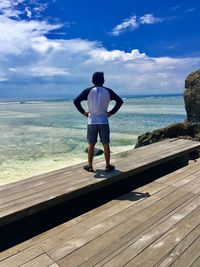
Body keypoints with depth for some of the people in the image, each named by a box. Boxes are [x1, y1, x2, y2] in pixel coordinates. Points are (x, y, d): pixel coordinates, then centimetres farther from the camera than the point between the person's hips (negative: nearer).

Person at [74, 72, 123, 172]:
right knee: (106, 144, 9)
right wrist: (111, 112, 5)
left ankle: (90, 166, 17)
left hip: (91, 121, 0)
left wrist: (83, 112, 1)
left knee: (91, 144, 9)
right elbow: (120, 101, 1)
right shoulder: (108, 91, 2)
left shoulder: (88, 91, -1)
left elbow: (76, 101, -8)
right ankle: (108, 166, 16)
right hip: (104, 121, 0)